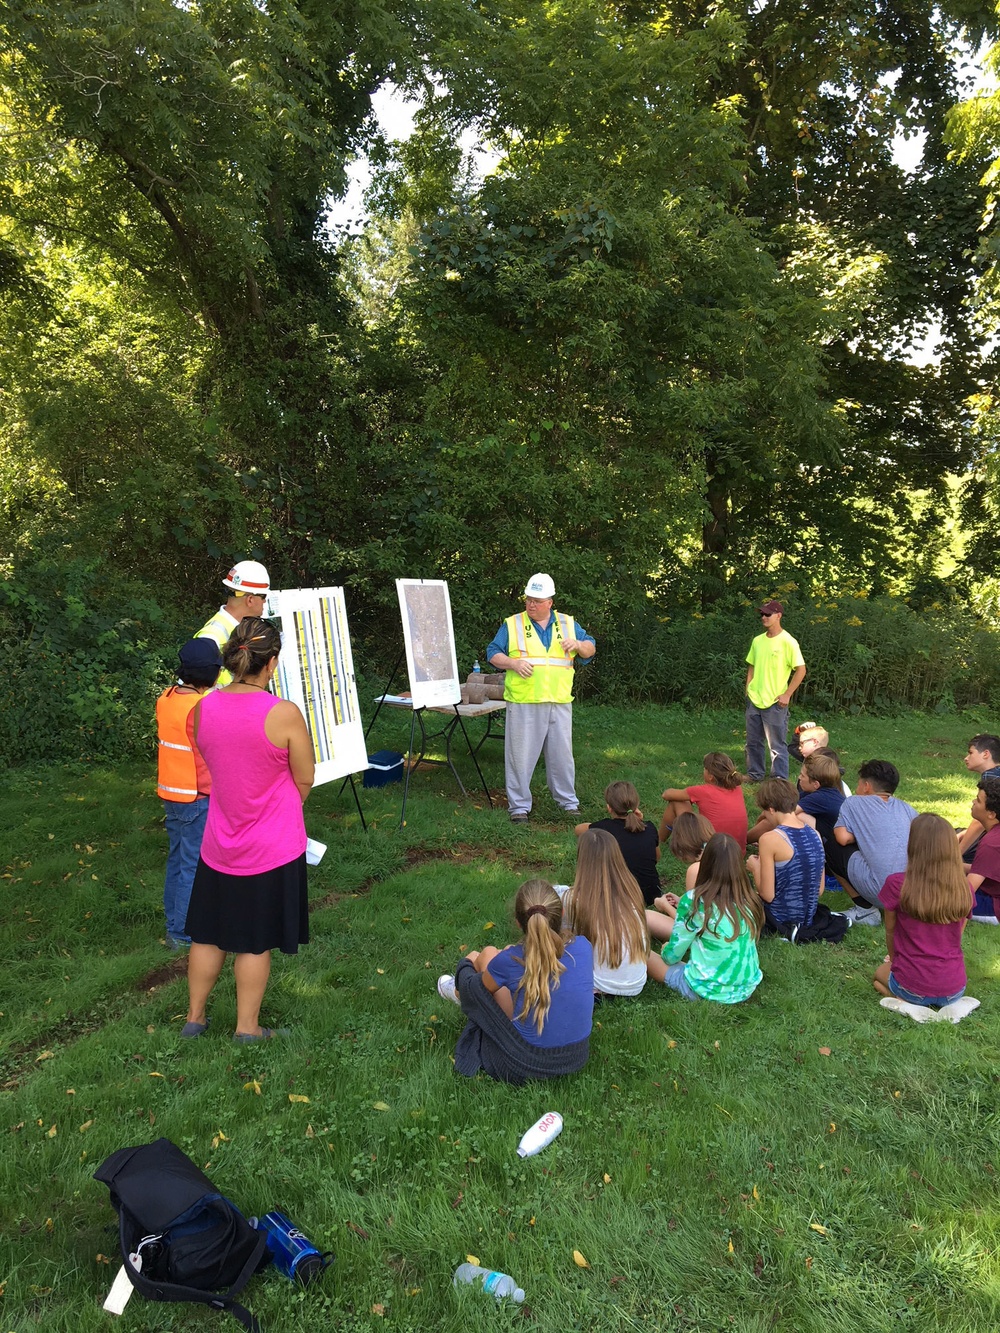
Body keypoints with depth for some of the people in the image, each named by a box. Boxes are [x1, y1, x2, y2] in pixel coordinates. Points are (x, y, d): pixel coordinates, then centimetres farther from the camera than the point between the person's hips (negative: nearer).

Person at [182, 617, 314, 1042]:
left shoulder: (202, 709, -7)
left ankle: (194, 1016, 35)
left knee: (209, 934, 20)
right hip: (273, 847, -4)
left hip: (219, 844, 4)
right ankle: (247, 1027, 25)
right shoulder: (284, 713, -21)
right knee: (256, 942, 12)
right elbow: (305, 781, -10)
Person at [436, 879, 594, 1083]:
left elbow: (478, 987, 3)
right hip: (578, 1058, 4)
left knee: (487, 955, 11)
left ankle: (461, 993, 47)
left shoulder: (509, 960, -21)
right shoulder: (583, 947, -13)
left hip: (527, 1066, -4)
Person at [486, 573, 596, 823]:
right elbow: (493, 654, 4)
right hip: (523, 703, -2)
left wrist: (579, 645, -8)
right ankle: (519, 806, 12)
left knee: (562, 755, 10)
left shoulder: (568, 624, 12)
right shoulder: (512, 625, 4)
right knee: (520, 756, 1)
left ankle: (568, 802, 24)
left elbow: (590, 650, 14)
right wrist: (514, 663, -14)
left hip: (559, 703, 2)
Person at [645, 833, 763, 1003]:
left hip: (708, 991, -5)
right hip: (747, 989, 5)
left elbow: (671, 956, -8)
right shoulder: (749, 900, -2)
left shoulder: (695, 900, -17)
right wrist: (676, 909, 20)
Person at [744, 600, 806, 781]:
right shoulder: (757, 640, 8)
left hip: (774, 703, -6)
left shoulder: (787, 642, -11)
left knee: (777, 746, -1)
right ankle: (755, 775, 29)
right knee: (753, 742, 14)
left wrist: (786, 695, -13)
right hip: (754, 700, 6)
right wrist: (748, 689, 8)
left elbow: (801, 670, -11)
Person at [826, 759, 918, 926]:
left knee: (832, 848, 14)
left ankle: (865, 910, 9)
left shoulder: (854, 802, 8)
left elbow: (843, 838, -4)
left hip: (881, 890, -6)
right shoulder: (905, 807, 20)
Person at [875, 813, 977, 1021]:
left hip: (912, 986, -4)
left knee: (881, 974, 32)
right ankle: (948, 1005, 11)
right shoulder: (964, 889, -8)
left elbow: (890, 932, 0)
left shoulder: (896, 884, -16)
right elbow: (956, 936, 5)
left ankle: (907, 1002, 4)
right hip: (954, 988, 4)